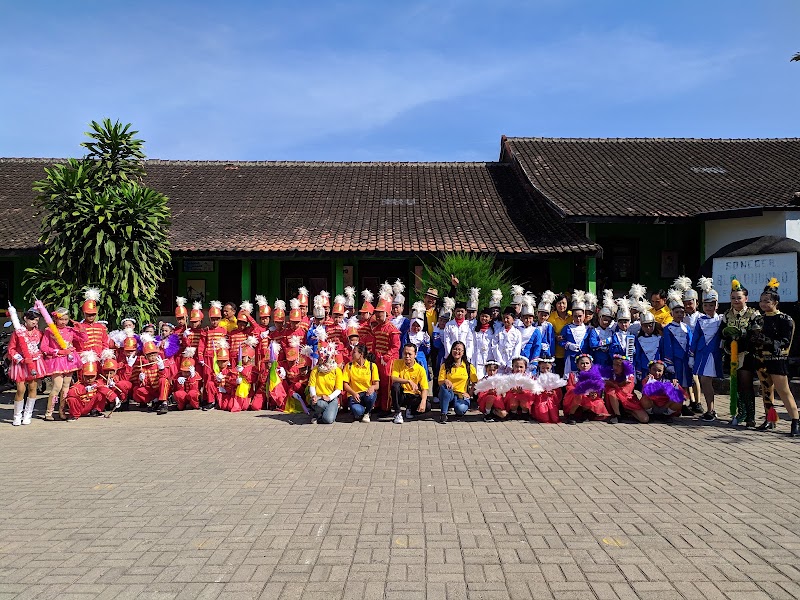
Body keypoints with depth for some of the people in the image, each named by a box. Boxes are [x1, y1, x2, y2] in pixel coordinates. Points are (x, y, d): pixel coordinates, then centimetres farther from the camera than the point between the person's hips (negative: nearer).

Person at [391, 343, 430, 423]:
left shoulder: (420, 369, -9)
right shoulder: (398, 363, -8)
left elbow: (424, 389, -11)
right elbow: (393, 379, -23)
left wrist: (423, 402, -31)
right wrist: (409, 381, -37)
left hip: (413, 397, 0)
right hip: (400, 395, 0)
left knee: (427, 406, -26)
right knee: (395, 385, -32)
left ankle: (410, 410, 8)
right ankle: (398, 413, -16)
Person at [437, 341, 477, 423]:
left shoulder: (469, 367, 5)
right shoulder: (445, 366, 5)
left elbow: (475, 383, 9)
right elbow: (440, 382, -1)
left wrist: (469, 394, -3)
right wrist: (445, 381, -22)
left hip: (462, 396, -1)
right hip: (448, 395, 1)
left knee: (460, 409, -34)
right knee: (444, 386, -34)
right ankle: (444, 414, -25)